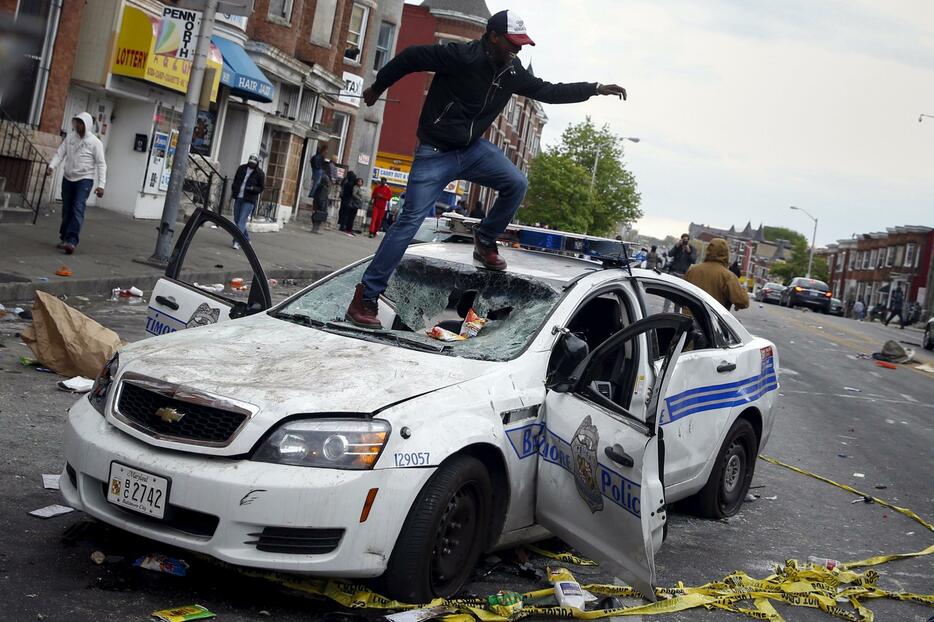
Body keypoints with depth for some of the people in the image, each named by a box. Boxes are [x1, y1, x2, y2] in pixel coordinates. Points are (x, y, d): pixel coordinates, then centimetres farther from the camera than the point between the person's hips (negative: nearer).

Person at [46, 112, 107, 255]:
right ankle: (64, 238, 21)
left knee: (78, 209, -16)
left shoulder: (95, 142, -8)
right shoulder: (70, 137, 4)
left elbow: (101, 164, -9)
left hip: (85, 179, -5)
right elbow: (60, 153, 1)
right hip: (68, 178, 5)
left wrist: (101, 185, -17)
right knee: (66, 210, 10)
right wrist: (51, 166, -19)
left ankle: (71, 241, -23)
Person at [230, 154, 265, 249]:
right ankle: (246, 239, 27)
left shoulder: (260, 173, -5)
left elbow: (262, 188, -2)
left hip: (249, 200, -6)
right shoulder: (241, 168, 8)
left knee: (242, 221, -14)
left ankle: (236, 242, -16)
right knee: (237, 220, 11)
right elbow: (235, 180, 21)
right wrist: (233, 189, 4)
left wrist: (253, 188, -19)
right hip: (238, 198, 6)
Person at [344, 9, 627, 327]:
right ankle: (366, 296, -7)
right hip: (436, 152, -6)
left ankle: (485, 242, 10)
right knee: (410, 220, -11)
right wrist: (377, 87, -1)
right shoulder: (461, 56, -20)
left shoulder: (512, 71, 1)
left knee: (517, 183, -13)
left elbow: (548, 91, 11)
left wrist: (595, 89, 7)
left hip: (473, 148, 6)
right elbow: (411, 57, -12)